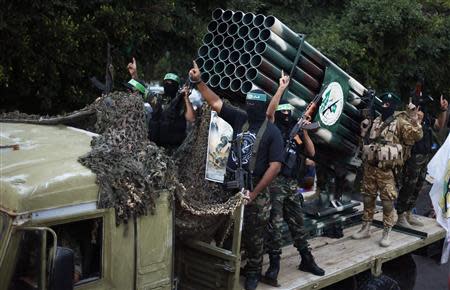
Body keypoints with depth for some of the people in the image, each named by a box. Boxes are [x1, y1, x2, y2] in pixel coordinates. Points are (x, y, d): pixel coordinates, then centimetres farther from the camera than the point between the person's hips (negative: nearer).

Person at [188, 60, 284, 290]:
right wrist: (198, 81, -11)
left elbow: (275, 166, -13)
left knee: (253, 235, 8)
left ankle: (253, 271, 27)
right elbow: (215, 103, 0)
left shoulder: (272, 132, -9)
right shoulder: (240, 119, 2)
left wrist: (254, 193, -14)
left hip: (253, 189, -4)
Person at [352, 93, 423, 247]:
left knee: (388, 202, -2)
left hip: (386, 170, -6)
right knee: (368, 198, 14)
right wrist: (364, 126, 15)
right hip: (369, 167, 6)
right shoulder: (376, 121, 12)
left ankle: (386, 233, 9)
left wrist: (414, 119, -30)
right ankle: (365, 228, 26)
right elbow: (365, 136, 29)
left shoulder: (400, 122, -7)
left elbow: (416, 136, -21)